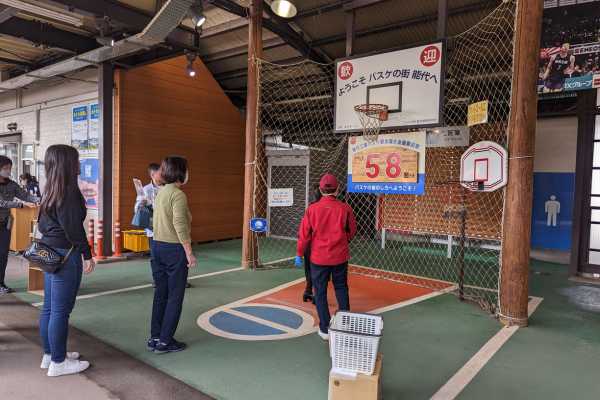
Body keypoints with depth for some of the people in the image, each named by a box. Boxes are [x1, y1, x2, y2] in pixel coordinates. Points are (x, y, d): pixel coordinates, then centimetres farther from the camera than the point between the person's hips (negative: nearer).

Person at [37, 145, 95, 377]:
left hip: (49, 252, 9)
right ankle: (58, 362, 11)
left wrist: (48, 243, 19)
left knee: (49, 307, 17)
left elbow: (43, 224, 15)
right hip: (65, 254, -9)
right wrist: (87, 255, -12)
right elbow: (73, 227, -19)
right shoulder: (69, 192, -17)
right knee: (61, 310, 0)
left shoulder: (50, 191, 10)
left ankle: (49, 354, 30)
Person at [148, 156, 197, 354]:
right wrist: (189, 252, -19)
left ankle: (155, 338, 24)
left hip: (158, 246, 8)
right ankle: (165, 341, 10)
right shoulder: (178, 195, -16)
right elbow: (180, 225, -22)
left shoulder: (161, 192, 10)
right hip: (174, 248, -8)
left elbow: (157, 221, 12)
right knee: (175, 296, 3)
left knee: (160, 293, 15)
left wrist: (160, 244, 16)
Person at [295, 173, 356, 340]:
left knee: (320, 292, 11)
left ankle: (325, 329, 15)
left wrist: (299, 254, 5)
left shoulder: (312, 208, -10)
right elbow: (352, 231, 5)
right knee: (341, 289, 20)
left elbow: (304, 233, -7)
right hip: (340, 256, 2)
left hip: (319, 257, -1)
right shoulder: (344, 208, -8)